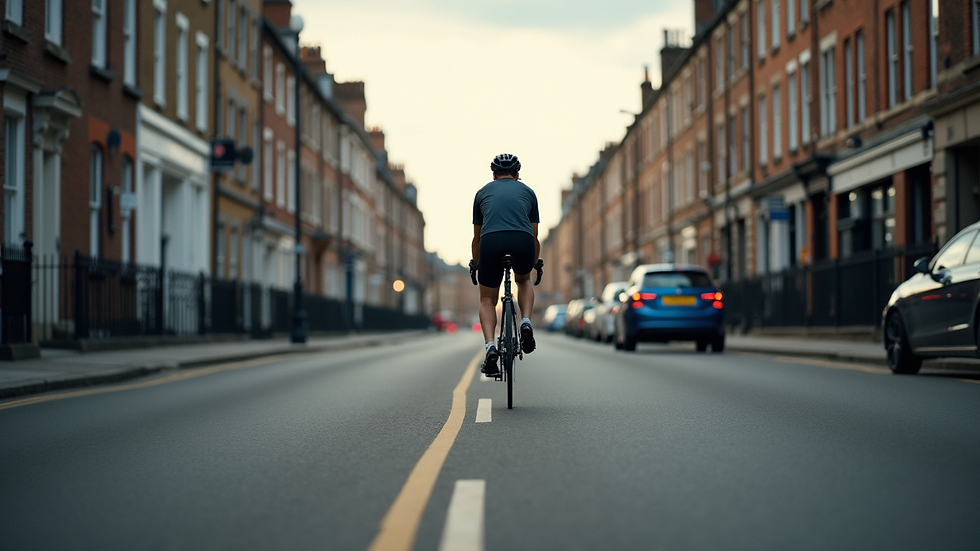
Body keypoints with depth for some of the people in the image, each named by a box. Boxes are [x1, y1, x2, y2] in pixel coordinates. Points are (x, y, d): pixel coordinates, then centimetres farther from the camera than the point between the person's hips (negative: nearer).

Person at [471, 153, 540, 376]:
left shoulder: (483, 192, 27)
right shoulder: (527, 191, 26)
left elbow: (477, 238, 31)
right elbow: (534, 236, 30)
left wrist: (476, 266, 45)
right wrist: (536, 264, 46)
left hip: (491, 241, 0)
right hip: (522, 242, 0)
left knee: (487, 300, 16)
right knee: (523, 280, 33)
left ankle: (490, 347, -7)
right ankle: (526, 322, 8)